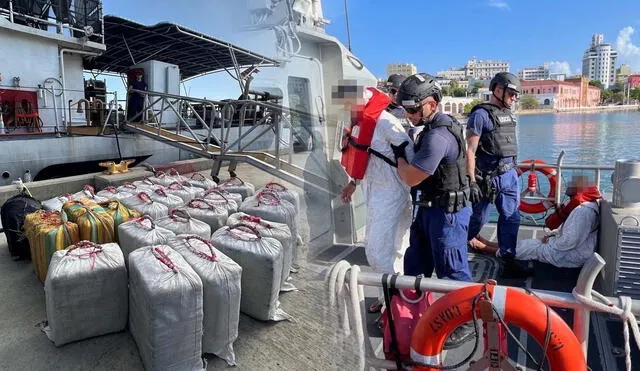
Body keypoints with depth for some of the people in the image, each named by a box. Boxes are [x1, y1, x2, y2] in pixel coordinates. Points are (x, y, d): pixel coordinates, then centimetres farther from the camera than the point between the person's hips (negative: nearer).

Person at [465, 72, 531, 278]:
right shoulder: (481, 114, -13)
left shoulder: (509, 114, 12)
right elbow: (470, 150, -16)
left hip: (509, 176, 7)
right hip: (487, 178, -7)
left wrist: (513, 172, 20)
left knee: (511, 218, 7)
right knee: (479, 218, 8)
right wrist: (472, 182, -19)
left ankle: (508, 262, 15)